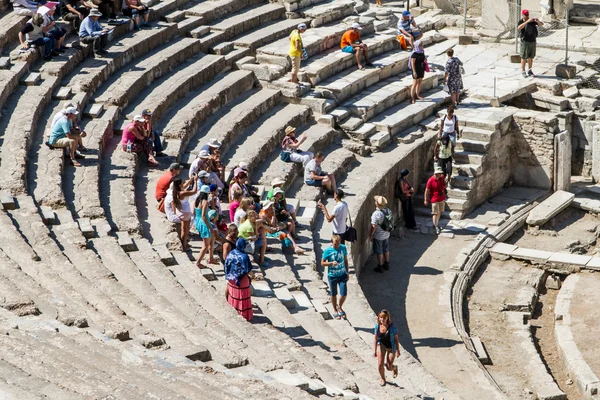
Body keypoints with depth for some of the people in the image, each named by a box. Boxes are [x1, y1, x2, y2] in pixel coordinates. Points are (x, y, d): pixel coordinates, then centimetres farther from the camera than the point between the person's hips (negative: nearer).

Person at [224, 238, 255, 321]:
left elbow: (227, 266, 0)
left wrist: (228, 275, 14)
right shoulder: (244, 256, -26)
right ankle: (245, 315, 19)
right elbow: (248, 270, -20)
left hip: (232, 278, 5)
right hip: (242, 280, -5)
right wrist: (252, 275, 0)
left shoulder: (231, 253, -10)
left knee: (233, 295, 21)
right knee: (242, 297, 9)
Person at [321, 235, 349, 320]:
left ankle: (340, 307, 30)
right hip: (332, 276, -2)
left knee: (344, 294, 0)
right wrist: (331, 263, -27)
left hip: (342, 275, 2)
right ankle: (335, 311, 34)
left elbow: (346, 260, 6)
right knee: (333, 294, 13)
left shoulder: (343, 248, -7)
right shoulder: (327, 251, -16)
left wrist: (347, 272, 9)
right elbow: (322, 263, -9)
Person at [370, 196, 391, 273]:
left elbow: (374, 226, -24)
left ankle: (380, 267, 21)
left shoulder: (376, 214, -28)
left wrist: (371, 235, -10)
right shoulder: (388, 211, -8)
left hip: (378, 236, -6)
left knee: (379, 252, 9)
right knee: (386, 250, 22)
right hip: (386, 234, 6)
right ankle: (387, 265, 35)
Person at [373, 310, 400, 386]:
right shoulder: (377, 325, -14)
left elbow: (396, 339, -15)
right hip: (382, 345, 3)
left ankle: (395, 368, 40)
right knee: (380, 365, -3)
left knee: (389, 367, 1)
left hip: (391, 347, -3)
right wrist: (375, 350, 0)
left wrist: (398, 351, -10)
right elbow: (375, 338, -3)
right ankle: (383, 379, 27)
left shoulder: (392, 326, -24)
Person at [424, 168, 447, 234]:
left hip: (442, 199, 6)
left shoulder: (441, 178, 0)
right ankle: (436, 228, -1)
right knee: (435, 213, -4)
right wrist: (426, 200, -11)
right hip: (435, 200, -6)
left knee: (439, 212, 17)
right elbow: (427, 191, -12)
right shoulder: (431, 181, -18)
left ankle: (436, 224, 34)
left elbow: (444, 186, 18)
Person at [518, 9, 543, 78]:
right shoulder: (521, 22, -10)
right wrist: (527, 21, -39)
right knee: (524, 58, 3)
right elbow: (519, 28, -32)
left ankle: (529, 71, 22)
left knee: (531, 57, 12)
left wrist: (538, 21, -25)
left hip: (533, 41, 4)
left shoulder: (532, 21, 2)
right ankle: (523, 72, 11)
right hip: (525, 42, -4)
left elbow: (541, 24, -1)